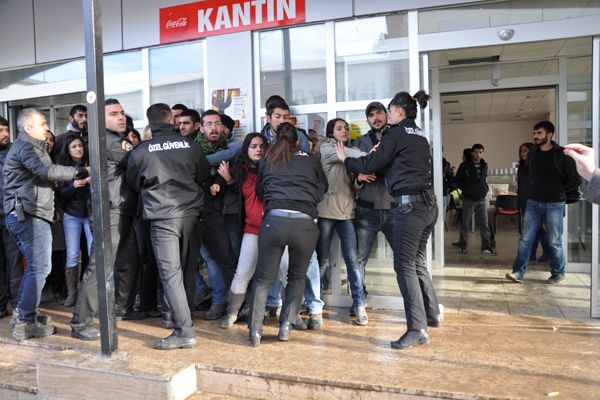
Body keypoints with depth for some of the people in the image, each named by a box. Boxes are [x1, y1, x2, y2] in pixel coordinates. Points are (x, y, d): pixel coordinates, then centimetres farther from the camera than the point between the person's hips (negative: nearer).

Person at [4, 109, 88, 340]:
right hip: (30, 214, -11)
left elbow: (40, 176, 24)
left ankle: (22, 314, 23)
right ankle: (26, 323, -5)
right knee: (40, 268, -9)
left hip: (22, 215, 11)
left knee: (34, 266, 17)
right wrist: (79, 172, -16)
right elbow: (47, 171, -24)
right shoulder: (25, 147, -9)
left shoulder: (27, 146, 24)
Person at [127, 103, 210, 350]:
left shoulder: (140, 152, -2)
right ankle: (180, 315, 32)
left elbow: (135, 185, 14)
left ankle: (184, 331, -5)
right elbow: (204, 176, 14)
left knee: (171, 273, -3)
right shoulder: (190, 145, 2)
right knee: (188, 268, 16)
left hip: (162, 217, -3)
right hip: (190, 213, 3)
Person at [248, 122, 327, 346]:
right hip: (305, 222, 0)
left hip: (274, 219, 0)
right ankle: (286, 325, 14)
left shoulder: (266, 161, 18)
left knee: (264, 278, 13)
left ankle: (255, 330, 6)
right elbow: (321, 190, 22)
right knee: (297, 276, 20)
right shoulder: (311, 161, 16)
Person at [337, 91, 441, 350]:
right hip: (428, 204, 9)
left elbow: (371, 163, -4)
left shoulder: (397, 133, -5)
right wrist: (369, 172, 22)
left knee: (405, 266, -5)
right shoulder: (420, 135, 20)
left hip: (410, 205, -9)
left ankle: (417, 330, -4)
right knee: (418, 262, 19)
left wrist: (345, 159, 12)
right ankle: (432, 314, 31)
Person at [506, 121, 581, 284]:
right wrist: (539, 189, 12)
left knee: (554, 242, 5)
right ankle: (519, 272, 4)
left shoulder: (562, 154, -8)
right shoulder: (532, 153, 7)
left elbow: (575, 180, -4)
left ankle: (558, 273, 20)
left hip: (554, 204, -4)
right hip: (533, 202, 4)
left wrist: (558, 191, 1)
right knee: (525, 239, 1)